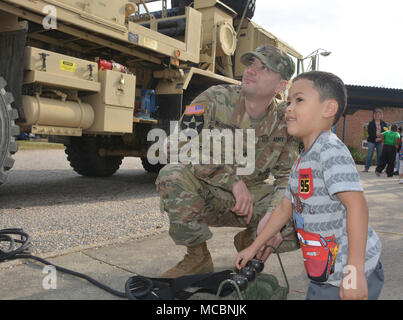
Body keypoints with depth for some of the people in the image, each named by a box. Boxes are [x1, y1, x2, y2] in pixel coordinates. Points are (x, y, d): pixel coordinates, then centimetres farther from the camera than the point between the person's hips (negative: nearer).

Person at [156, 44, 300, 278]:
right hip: (206, 194, -1)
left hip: (253, 196, 2)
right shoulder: (215, 99, -16)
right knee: (172, 176, -33)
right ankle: (198, 257, -9)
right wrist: (234, 179, -31)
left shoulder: (285, 122, -5)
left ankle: (249, 242, 14)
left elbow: (289, 174, -3)